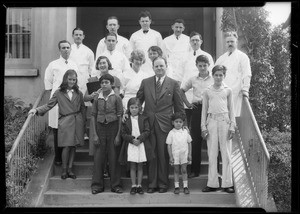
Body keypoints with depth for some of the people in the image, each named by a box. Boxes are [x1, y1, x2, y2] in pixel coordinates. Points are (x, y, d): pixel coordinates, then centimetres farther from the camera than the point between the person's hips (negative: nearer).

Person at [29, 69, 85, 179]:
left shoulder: (78, 93, 10)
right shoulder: (59, 93, 2)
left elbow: (82, 108, 15)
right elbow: (49, 105, 1)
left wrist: (83, 122, 11)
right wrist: (37, 110, -14)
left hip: (77, 122, 3)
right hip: (65, 122, -3)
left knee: (73, 146, 4)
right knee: (66, 146, -8)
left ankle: (70, 168, 15)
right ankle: (64, 169, 8)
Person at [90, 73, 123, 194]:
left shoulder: (116, 98, -2)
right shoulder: (97, 99, 5)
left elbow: (120, 116, -3)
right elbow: (93, 116, 6)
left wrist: (118, 135, -7)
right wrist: (94, 134, -1)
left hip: (113, 127, -2)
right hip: (100, 128, 2)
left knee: (114, 157, 2)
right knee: (98, 157, 2)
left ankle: (115, 185, 12)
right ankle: (97, 185, 12)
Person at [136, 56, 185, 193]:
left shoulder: (173, 84, 3)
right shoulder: (145, 83, 8)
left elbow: (179, 106, 5)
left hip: (165, 124, -1)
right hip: (149, 123, 2)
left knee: (164, 155, 3)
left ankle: (163, 184, 15)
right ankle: (151, 184, 14)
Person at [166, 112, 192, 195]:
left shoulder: (185, 132, 2)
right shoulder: (171, 133, -4)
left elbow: (189, 143, 7)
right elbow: (169, 145, -2)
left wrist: (189, 154, 3)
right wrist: (170, 156, -5)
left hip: (184, 154, 1)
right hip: (175, 155, -1)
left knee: (184, 170, 4)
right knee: (176, 171, 7)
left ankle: (185, 187, 11)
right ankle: (176, 187, 13)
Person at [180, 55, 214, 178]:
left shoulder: (214, 79, 1)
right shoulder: (193, 80, 9)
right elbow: (181, 90, 20)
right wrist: (187, 103, 11)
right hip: (197, 109, 2)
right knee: (196, 139, 3)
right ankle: (195, 170, 9)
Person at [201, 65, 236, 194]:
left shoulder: (228, 91, 6)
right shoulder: (207, 91, 8)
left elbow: (231, 109, 8)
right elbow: (204, 110, 10)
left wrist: (232, 126, 0)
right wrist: (203, 127, 3)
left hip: (224, 121, -1)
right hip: (212, 121, 1)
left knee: (226, 153, 0)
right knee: (212, 153, 3)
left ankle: (227, 183, 7)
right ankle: (212, 184, 9)